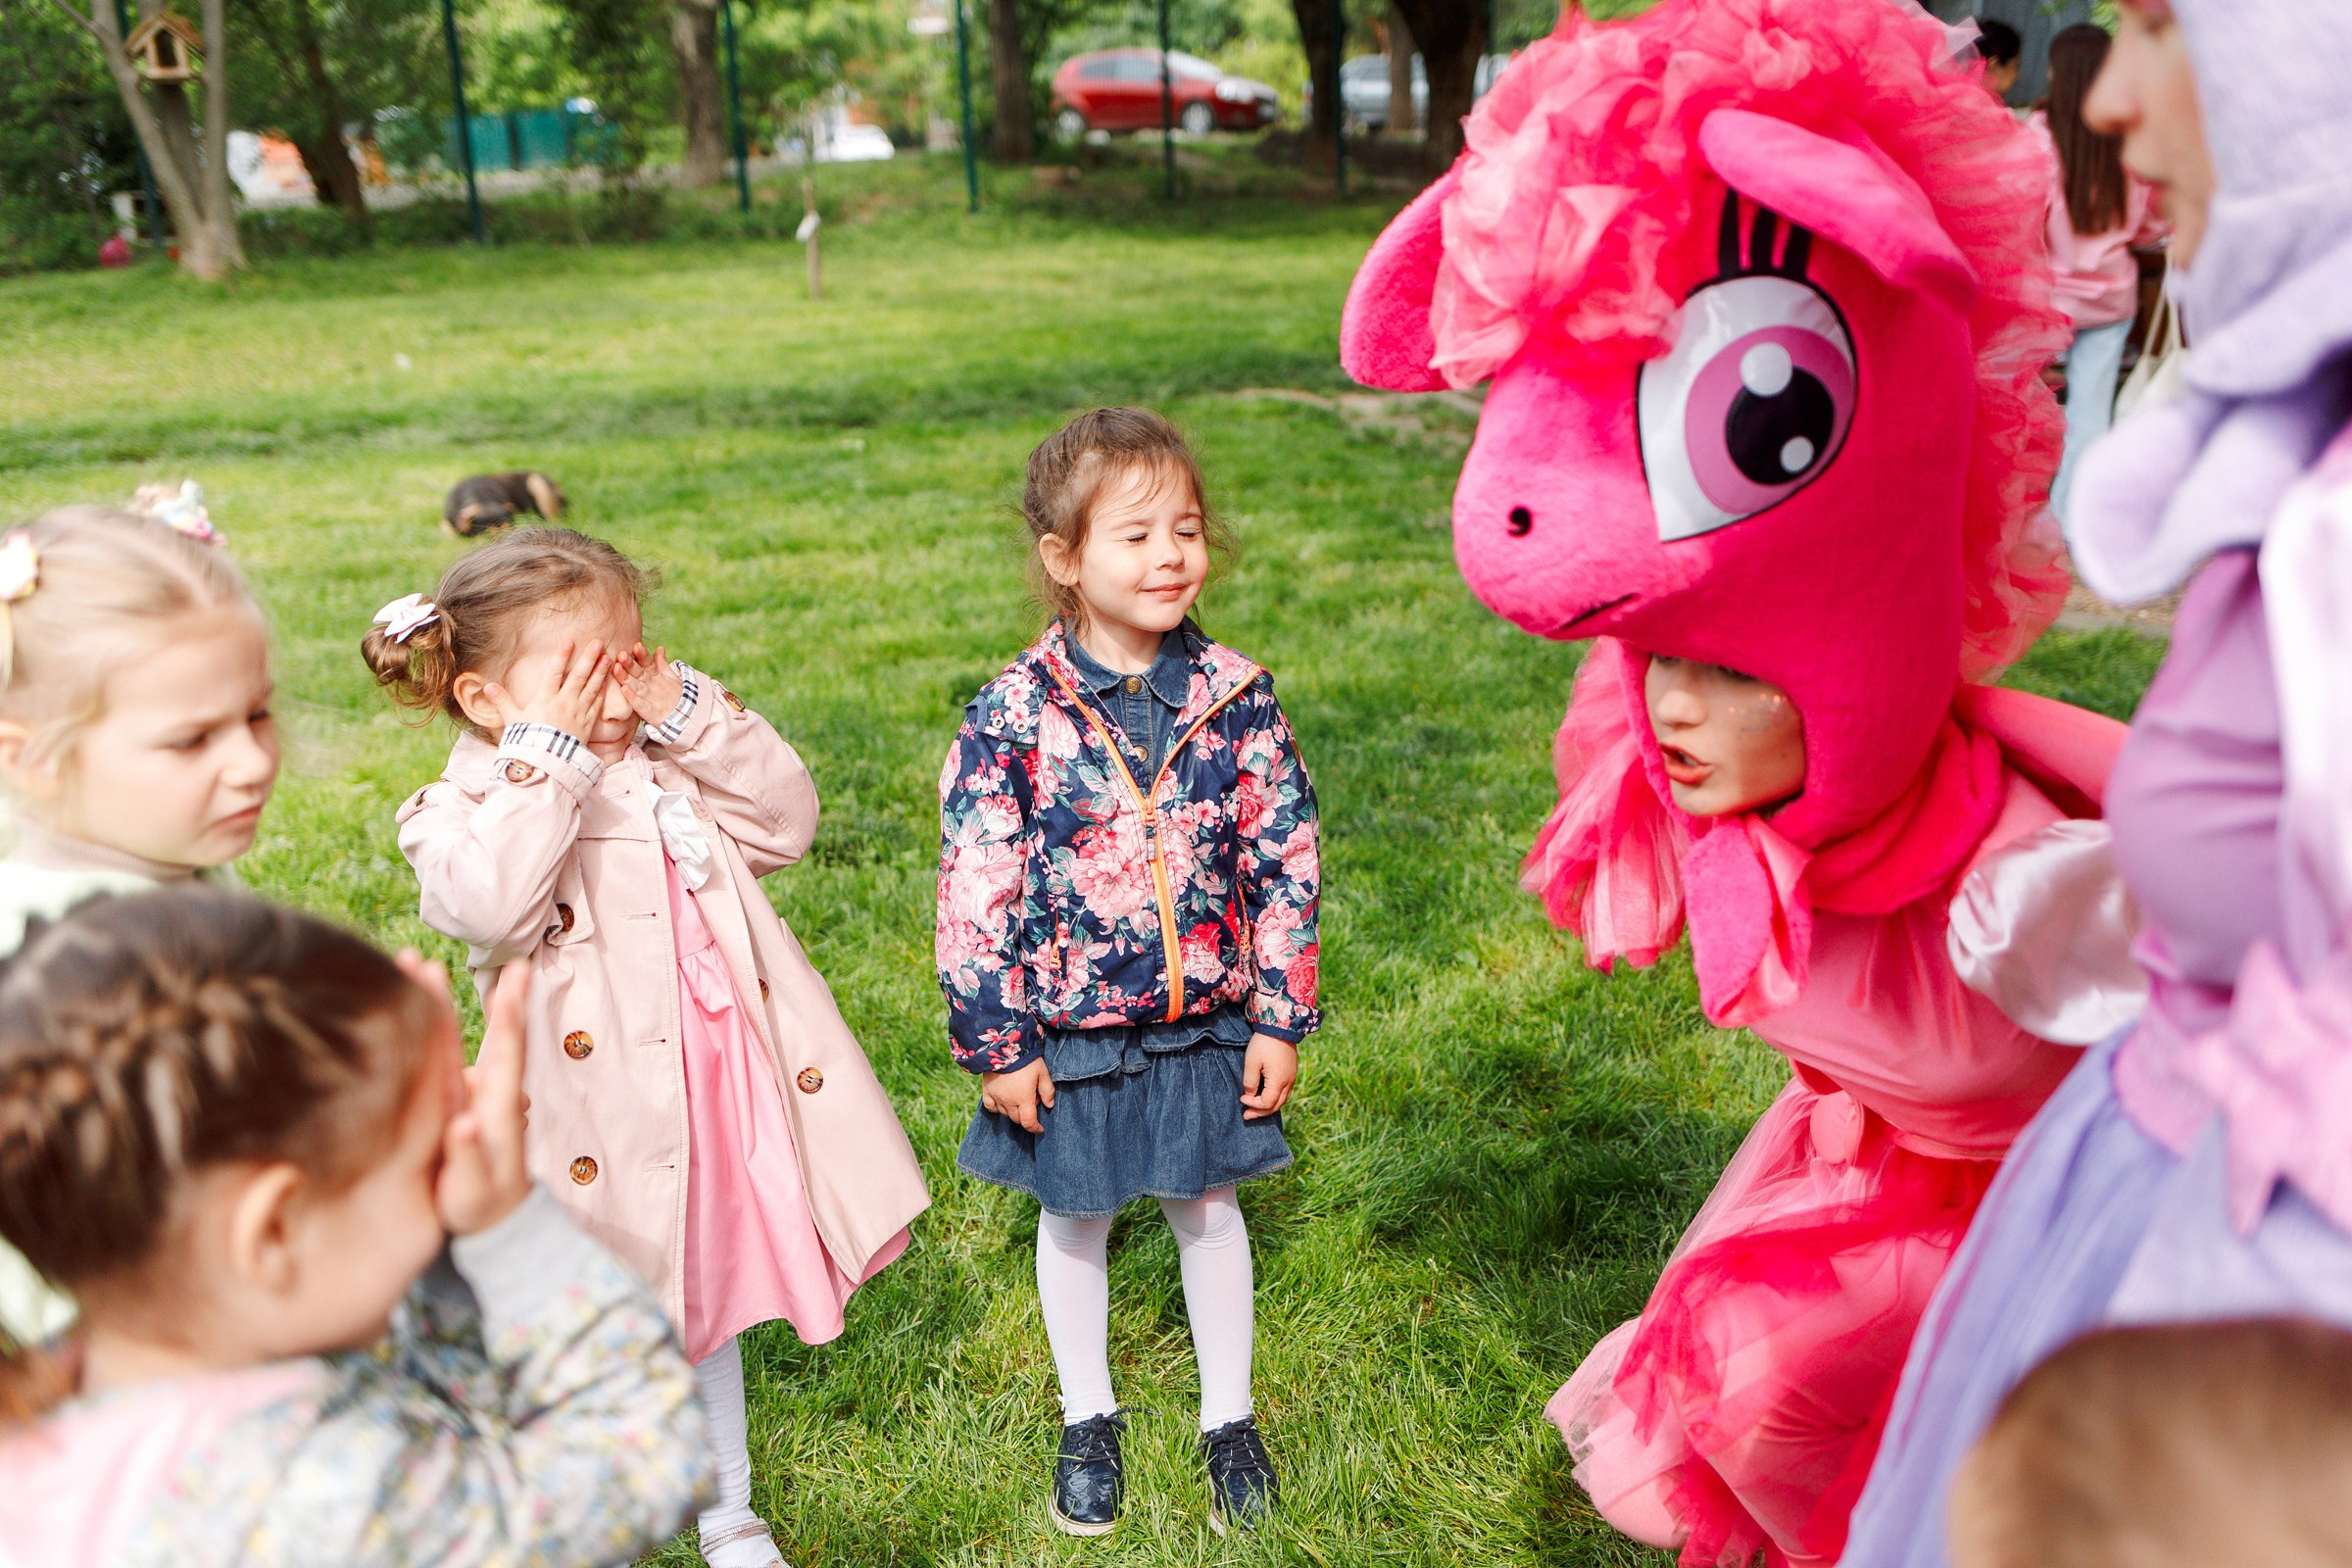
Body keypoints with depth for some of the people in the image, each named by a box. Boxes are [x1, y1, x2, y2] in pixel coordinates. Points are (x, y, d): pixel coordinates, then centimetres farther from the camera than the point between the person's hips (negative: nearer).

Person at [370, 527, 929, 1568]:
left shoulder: (669, 766, 5)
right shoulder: (458, 810, -11)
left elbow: (783, 824, -3)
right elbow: (492, 905, -32)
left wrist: (691, 712, -10)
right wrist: (547, 756, -26)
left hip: (722, 1086, 5)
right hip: (609, 1118, -5)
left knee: (711, 1309, 23)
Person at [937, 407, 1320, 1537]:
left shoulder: (1237, 698, -9)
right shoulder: (1010, 716, -16)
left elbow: (1285, 865, -4)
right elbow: (973, 892, -11)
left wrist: (1280, 1020, -3)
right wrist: (994, 1044, -8)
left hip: (1206, 1022, 1)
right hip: (1067, 1034, -1)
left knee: (1208, 1208, 18)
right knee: (1073, 1220, 17)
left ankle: (1229, 1420, 39)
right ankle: (1087, 1421, 41)